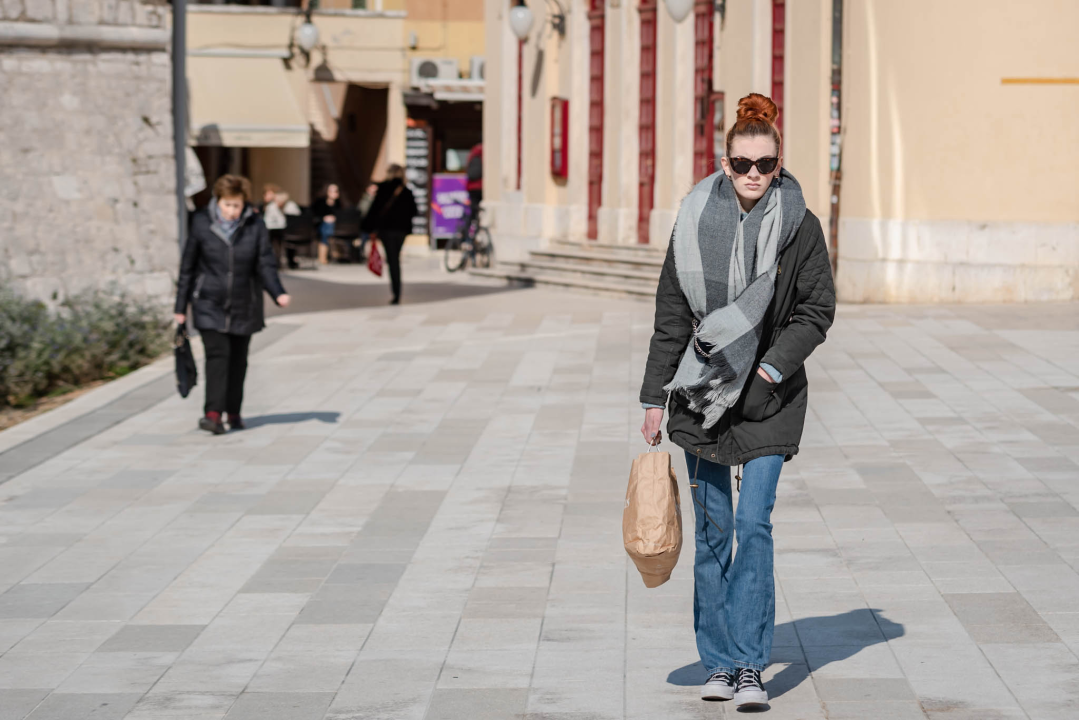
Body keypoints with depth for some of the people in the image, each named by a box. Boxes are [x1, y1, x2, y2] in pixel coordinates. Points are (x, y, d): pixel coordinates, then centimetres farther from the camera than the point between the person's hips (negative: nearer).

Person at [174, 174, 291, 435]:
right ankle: (213, 413, -21)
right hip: (209, 304, -2)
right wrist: (181, 306, 3)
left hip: (243, 306, 2)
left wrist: (278, 293, -21)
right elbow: (188, 267, 1)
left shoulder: (255, 227, -3)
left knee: (238, 360, 10)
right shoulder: (202, 224, -5)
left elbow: (265, 264, -3)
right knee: (217, 354, -15)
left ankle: (234, 412, 23)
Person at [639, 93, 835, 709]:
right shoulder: (695, 223, 0)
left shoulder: (799, 226, -4)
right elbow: (672, 317, 4)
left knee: (754, 526, -10)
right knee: (712, 531, 7)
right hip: (701, 394, 2)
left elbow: (817, 310, -1)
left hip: (769, 401, -2)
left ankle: (749, 664, -5)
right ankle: (720, 663, 16)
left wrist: (772, 368, -12)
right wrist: (655, 398, 4)